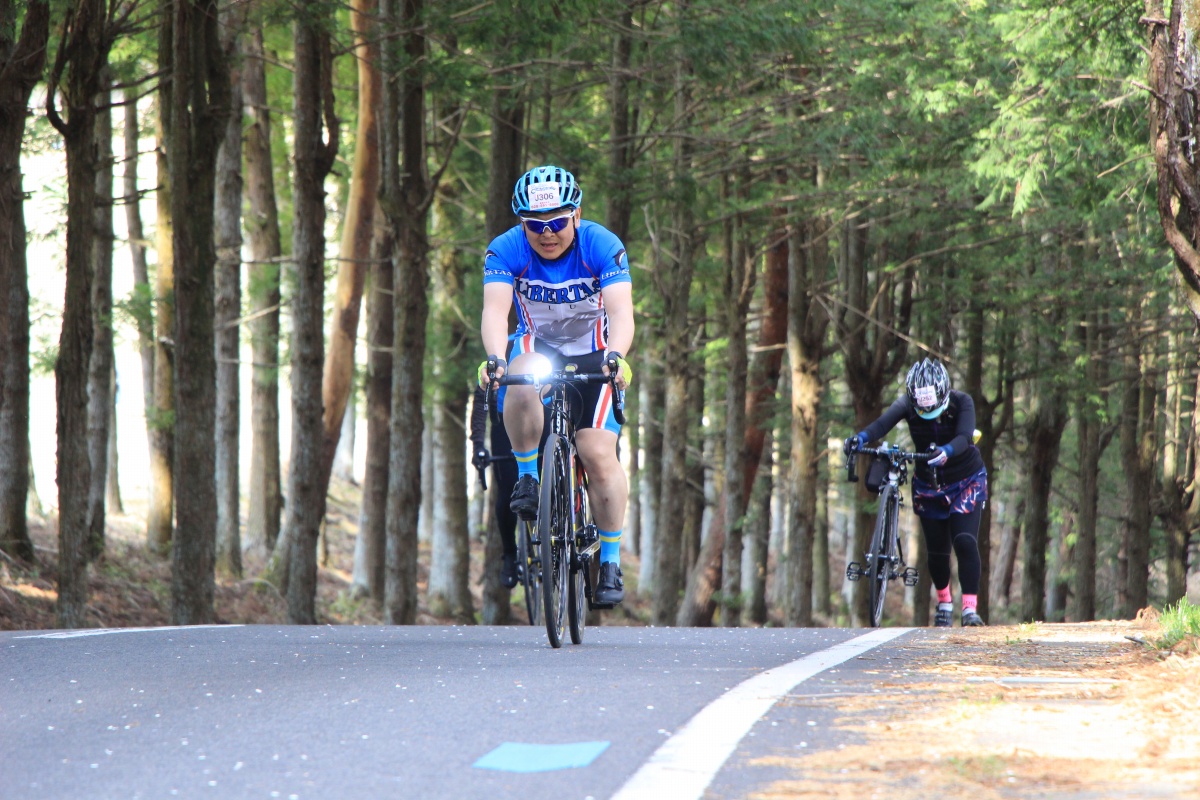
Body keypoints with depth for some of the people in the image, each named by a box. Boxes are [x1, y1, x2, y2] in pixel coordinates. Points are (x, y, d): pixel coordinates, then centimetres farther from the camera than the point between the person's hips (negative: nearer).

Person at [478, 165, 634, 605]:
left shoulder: (603, 246, -22)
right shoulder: (506, 250, -19)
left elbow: (620, 311, -33)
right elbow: (495, 310, -33)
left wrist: (615, 356, -52)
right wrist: (494, 359, -52)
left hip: (594, 356, -1)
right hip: (537, 346, 1)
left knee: (599, 454, -16)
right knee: (522, 386, -36)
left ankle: (610, 561, -2)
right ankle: (528, 478, -16)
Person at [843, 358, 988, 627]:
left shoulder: (961, 403, -21)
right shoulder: (908, 404, -16)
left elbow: (964, 437, -39)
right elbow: (883, 423, -34)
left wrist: (946, 451, -61)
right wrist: (861, 437, -55)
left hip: (966, 482, -2)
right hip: (928, 484, 2)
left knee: (965, 542, -18)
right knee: (936, 550, 4)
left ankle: (970, 608, -15)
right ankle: (944, 603, 29)